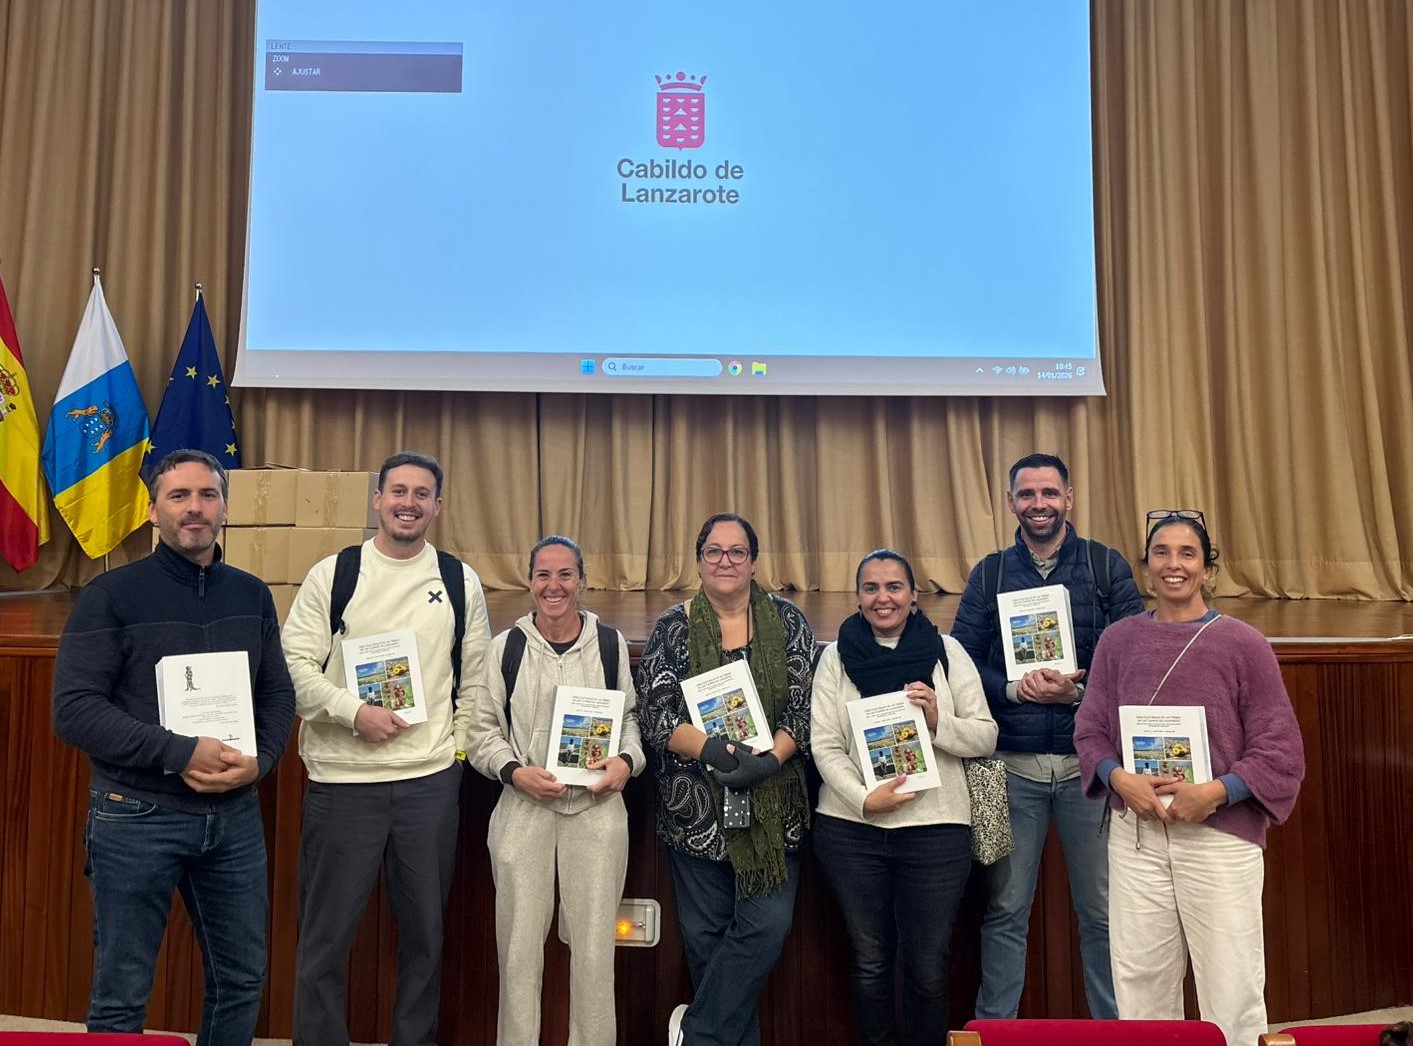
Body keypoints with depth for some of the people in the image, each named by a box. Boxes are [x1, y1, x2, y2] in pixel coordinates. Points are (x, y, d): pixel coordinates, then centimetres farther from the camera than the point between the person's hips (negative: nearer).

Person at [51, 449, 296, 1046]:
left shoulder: (251, 595, 6)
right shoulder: (111, 595, -6)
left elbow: (278, 693, 9)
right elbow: (74, 709, -13)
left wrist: (260, 761, -9)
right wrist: (181, 754, -20)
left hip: (236, 814, 4)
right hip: (136, 816, -4)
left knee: (242, 979, 15)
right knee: (121, 994, 10)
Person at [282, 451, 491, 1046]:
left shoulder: (460, 582, 6)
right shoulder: (332, 574, 0)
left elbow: (474, 679, 10)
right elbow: (294, 664, -4)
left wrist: (457, 747, 1)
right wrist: (355, 712, -15)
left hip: (431, 780, 2)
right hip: (343, 779, -2)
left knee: (424, 930, 14)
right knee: (326, 932, 7)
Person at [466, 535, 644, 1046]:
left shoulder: (611, 642, 6)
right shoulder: (505, 646, 4)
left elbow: (631, 716, 12)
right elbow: (481, 729, 5)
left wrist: (626, 761, -5)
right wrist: (514, 770, -10)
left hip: (597, 808, 0)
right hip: (523, 810, 0)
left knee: (594, 945, 6)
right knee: (519, 945, 6)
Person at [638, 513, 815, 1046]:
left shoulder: (788, 621, 3)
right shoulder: (673, 628, 1)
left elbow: (806, 706, -2)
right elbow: (655, 716, -6)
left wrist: (770, 758, -18)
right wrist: (710, 749, -23)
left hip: (772, 803, 1)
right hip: (696, 804, 0)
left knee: (767, 925, -4)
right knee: (705, 932, 7)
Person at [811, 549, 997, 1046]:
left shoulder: (947, 652, 3)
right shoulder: (837, 657, 4)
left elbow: (986, 738, 3)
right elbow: (824, 745, -2)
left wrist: (939, 721, -16)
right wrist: (865, 798, -16)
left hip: (935, 825, 0)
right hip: (851, 827, 1)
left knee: (928, 968, 5)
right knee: (869, 961, 12)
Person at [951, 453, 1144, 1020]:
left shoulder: (1107, 566, 3)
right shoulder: (989, 574, 7)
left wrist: (1079, 692, -17)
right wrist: (1013, 687, -15)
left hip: (1091, 763, -1)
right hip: (1013, 766, 1)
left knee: (1103, 910, 10)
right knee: (1004, 910, 10)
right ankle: (994, 1028, 25)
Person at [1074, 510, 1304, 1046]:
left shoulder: (1243, 644, -1)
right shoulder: (1118, 640, 6)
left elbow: (1280, 749, -2)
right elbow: (1090, 730, 8)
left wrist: (1215, 792, -14)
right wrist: (1119, 778, -10)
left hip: (1222, 836, -2)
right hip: (1135, 834, 2)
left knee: (1231, 989, 4)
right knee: (1140, 985, 10)